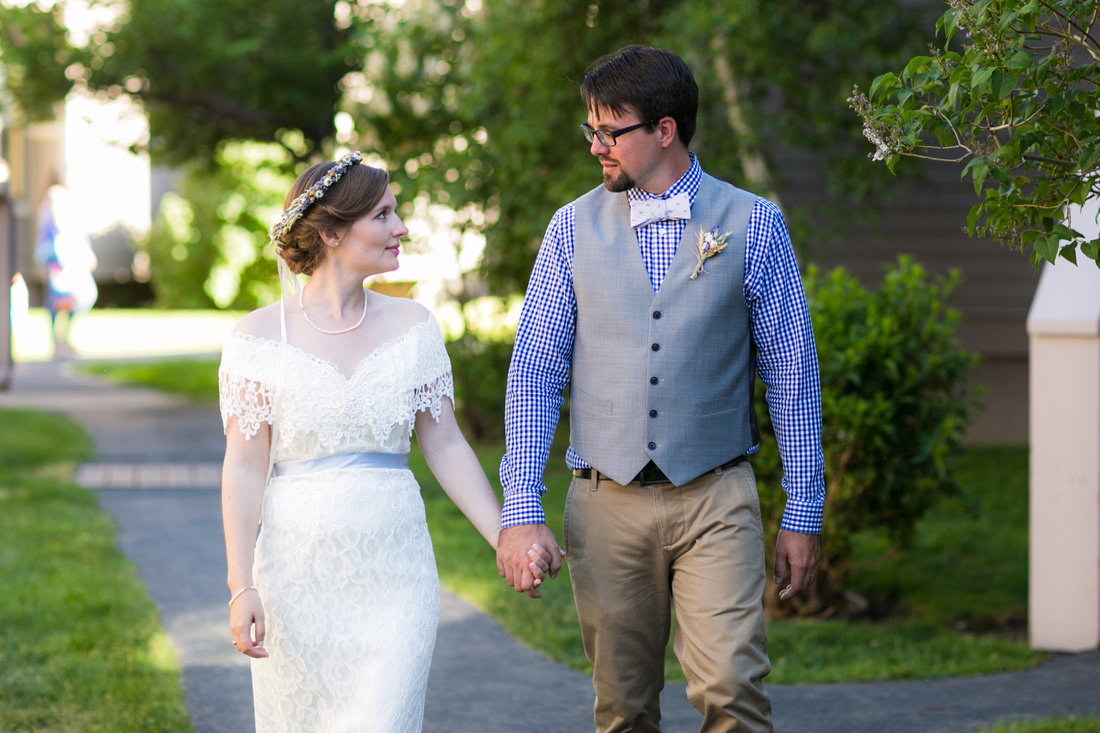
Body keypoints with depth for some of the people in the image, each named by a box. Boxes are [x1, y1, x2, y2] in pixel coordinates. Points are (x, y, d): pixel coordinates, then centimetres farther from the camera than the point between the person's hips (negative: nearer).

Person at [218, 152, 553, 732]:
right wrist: (241, 586, -13)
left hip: (394, 574, 2)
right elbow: (244, 467, -6)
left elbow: (445, 446, 8)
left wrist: (506, 540, 1)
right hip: (298, 571, -2)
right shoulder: (260, 335, -4)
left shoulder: (411, 325, 5)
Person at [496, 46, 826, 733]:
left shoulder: (752, 224, 2)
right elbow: (534, 372, 5)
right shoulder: (575, 228, 6)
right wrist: (521, 510, -4)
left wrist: (804, 512, 3)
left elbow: (792, 371, 5)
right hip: (606, 503, 2)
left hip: (715, 498, -2)